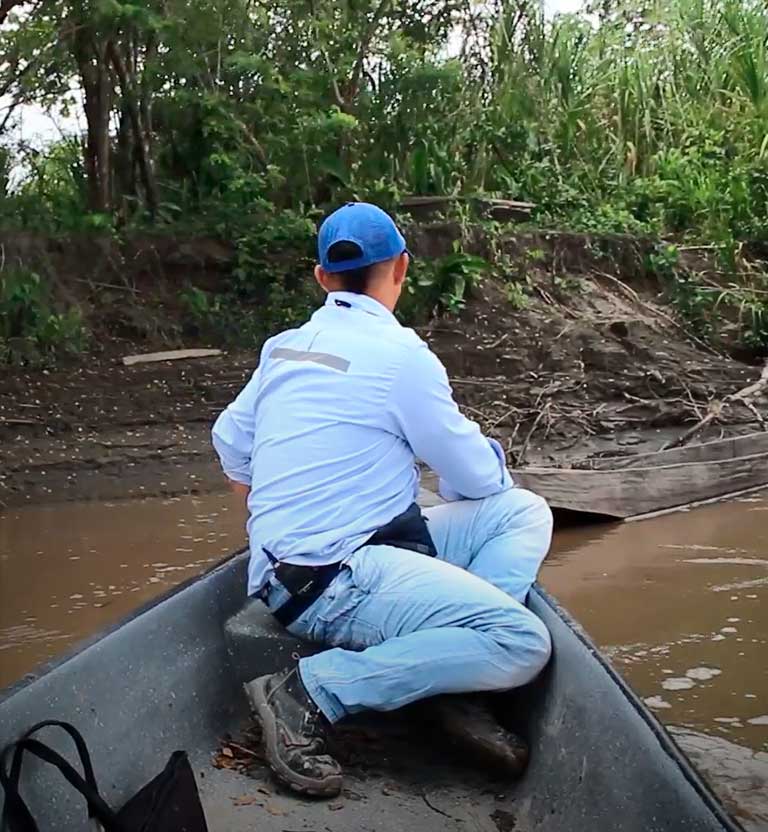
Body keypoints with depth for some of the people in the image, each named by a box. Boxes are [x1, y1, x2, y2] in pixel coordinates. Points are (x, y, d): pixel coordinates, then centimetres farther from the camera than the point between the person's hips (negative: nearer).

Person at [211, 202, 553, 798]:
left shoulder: (283, 347, 13)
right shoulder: (401, 353, -10)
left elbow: (230, 446, 22)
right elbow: (478, 478, -3)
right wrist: (491, 455, 21)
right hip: (335, 583, -9)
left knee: (524, 512, 9)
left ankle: (453, 683, -7)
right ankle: (314, 691, -14)